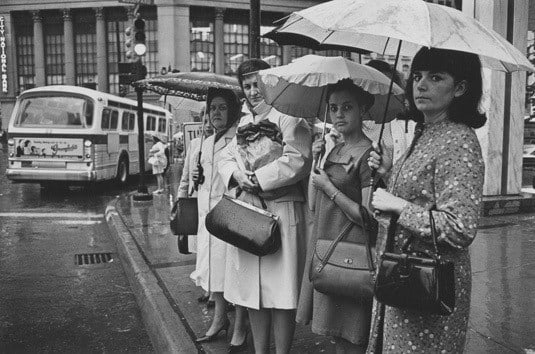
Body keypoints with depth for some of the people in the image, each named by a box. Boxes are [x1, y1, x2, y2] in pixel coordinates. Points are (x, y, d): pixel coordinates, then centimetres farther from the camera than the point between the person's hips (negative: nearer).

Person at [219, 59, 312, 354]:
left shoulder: (288, 118, -6)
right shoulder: (244, 123, 18)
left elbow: (297, 160, -18)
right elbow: (226, 159, 17)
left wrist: (257, 179, -14)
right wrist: (237, 176, -5)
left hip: (281, 212, -7)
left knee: (280, 291, 1)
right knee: (252, 288, 13)